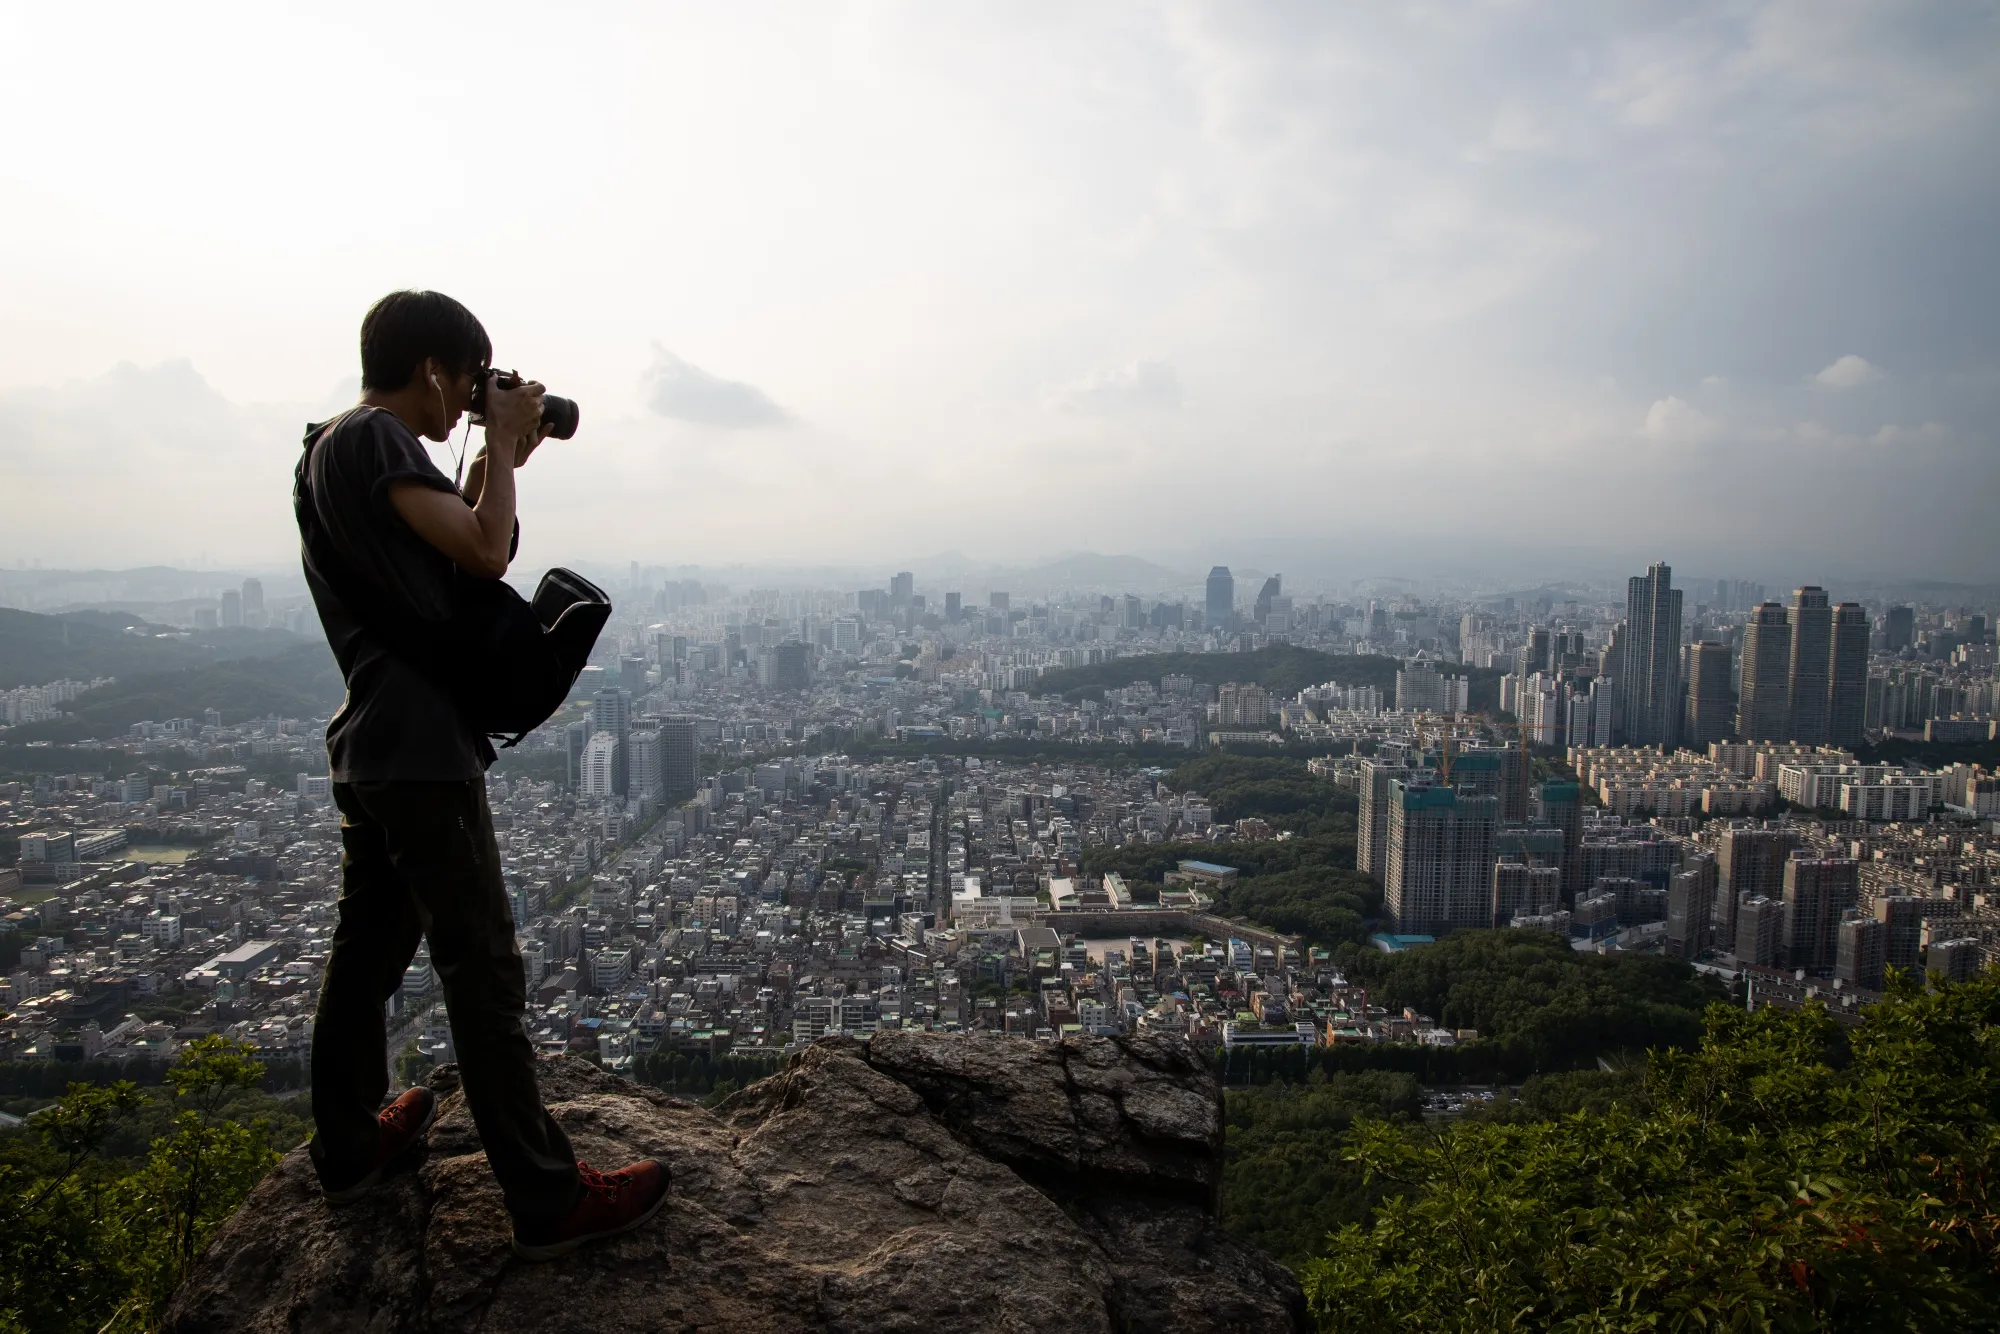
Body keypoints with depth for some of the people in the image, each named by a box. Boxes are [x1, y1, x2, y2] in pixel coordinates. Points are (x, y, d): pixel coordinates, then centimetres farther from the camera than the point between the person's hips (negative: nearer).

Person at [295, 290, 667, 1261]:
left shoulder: (328, 450, 18)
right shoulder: (375, 438, -13)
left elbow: (449, 552, 22)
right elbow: (486, 552, -22)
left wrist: (492, 462, 16)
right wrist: (501, 442, -8)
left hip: (369, 748, 11)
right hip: (423, 751, -11)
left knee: (367, 949, 19)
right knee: (482, 971, -7)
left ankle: (349, 1146, 34)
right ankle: (548, 1201, 1)